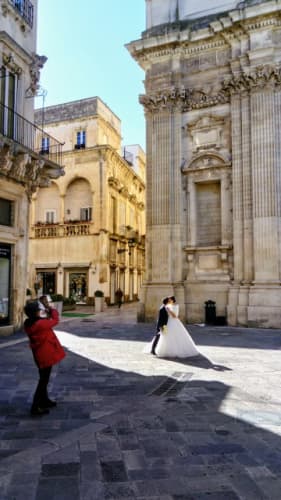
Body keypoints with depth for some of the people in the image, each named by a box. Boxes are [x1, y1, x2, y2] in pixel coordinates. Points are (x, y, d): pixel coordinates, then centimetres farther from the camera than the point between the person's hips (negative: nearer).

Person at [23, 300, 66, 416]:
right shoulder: (40, 324, -26)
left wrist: (47, 314, 4)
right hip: (45, 354, -9)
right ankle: (36, 407, 4)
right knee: (44, 380, 0)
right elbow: (55, 320, -11)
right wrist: (52, 310, 3)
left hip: (39, 354, 9)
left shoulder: (28, 324, 0)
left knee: (43, 378, 23)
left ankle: (44, 400, 37)